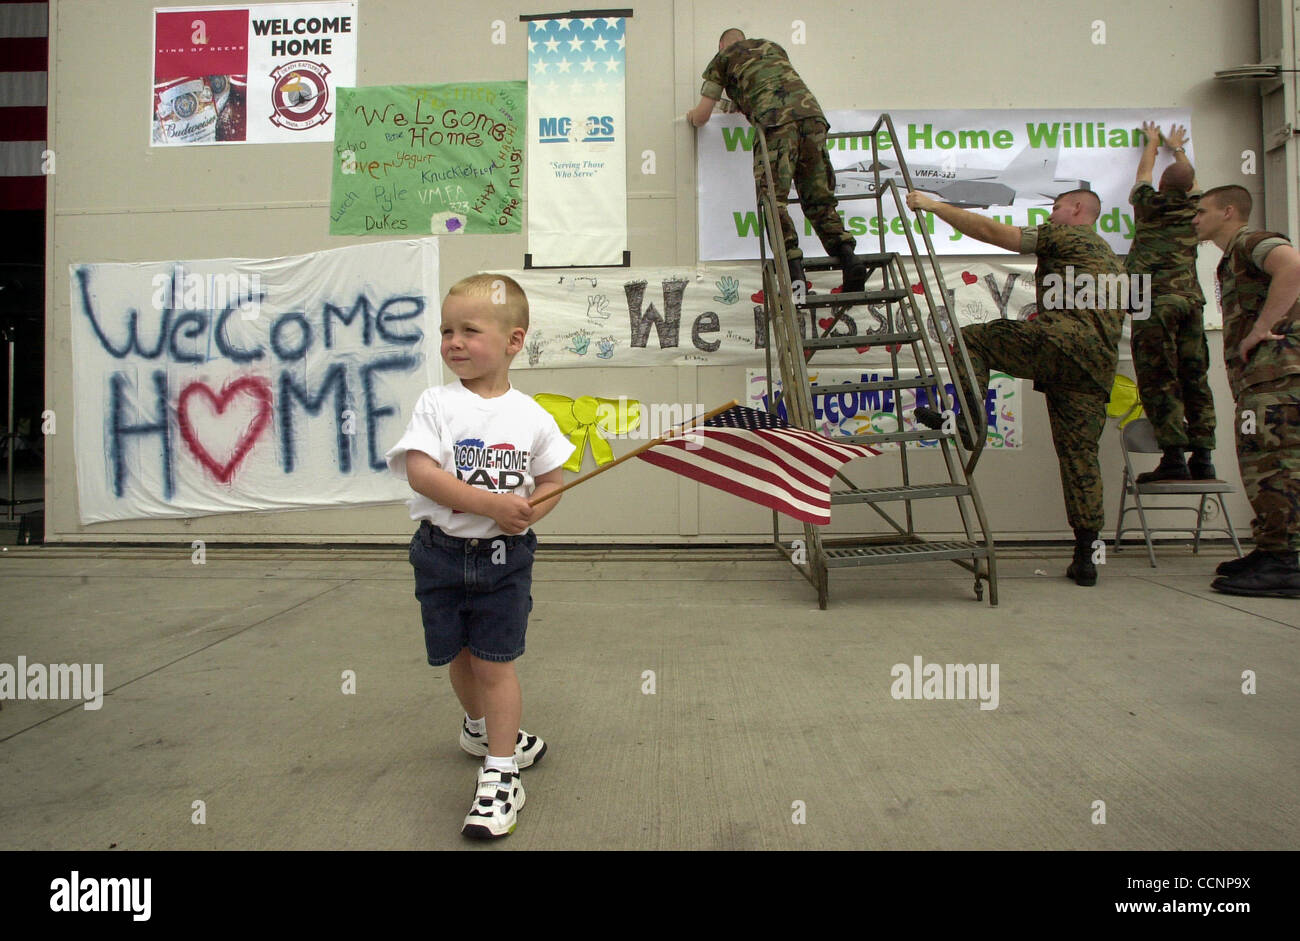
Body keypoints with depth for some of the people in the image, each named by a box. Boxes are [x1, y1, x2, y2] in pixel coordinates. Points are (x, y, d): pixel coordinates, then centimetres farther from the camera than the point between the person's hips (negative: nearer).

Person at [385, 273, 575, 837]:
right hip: (443, 552, 2)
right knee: (459, 655, 17)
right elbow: (421, 473, -18)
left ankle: (500, 775, 8)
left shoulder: (530, 415, -2)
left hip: (505, 555, -1)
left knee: (494, 662, -2)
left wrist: (531, 512, -16)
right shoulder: (436, 404, -6)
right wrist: (494, 503, -26)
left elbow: (552, 480, 6)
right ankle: (481, 726, 46)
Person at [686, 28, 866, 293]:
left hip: (776, 122, -5)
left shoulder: (724, 57, 24)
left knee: (773, 198, -8)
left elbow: (701, 117, 22)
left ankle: (794, 270, -23)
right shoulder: (772, 47, 38)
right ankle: (848, 256, -10)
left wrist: (692, 114, 45)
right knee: (818, 199, 8)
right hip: (812, 113, 5)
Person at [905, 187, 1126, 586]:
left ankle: (969, 417, -20)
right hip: (1100, 365, 8)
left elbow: (992, 231, 4)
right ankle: (1085, 556, 4)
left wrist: (935, 206, 8)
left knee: (972, 338, 2)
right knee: (1080, 454, 6)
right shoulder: (1112, 260, 37)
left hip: (1064, 341, -8)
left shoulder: (1066, 235, 12)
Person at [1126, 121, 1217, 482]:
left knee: (1159, 380, -9)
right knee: (1194, 380, 5)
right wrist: (1177, 148, 56)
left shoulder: (1149, 205, 9)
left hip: (1154, 303, -4)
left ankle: (1174, 458, -16)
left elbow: (1144, 172, 31)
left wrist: (1152, 143, 50)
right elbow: (1190, 181, 39)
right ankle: (1202, 458, 3)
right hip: (1190, 300, 4)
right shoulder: (1195, 210, 16)